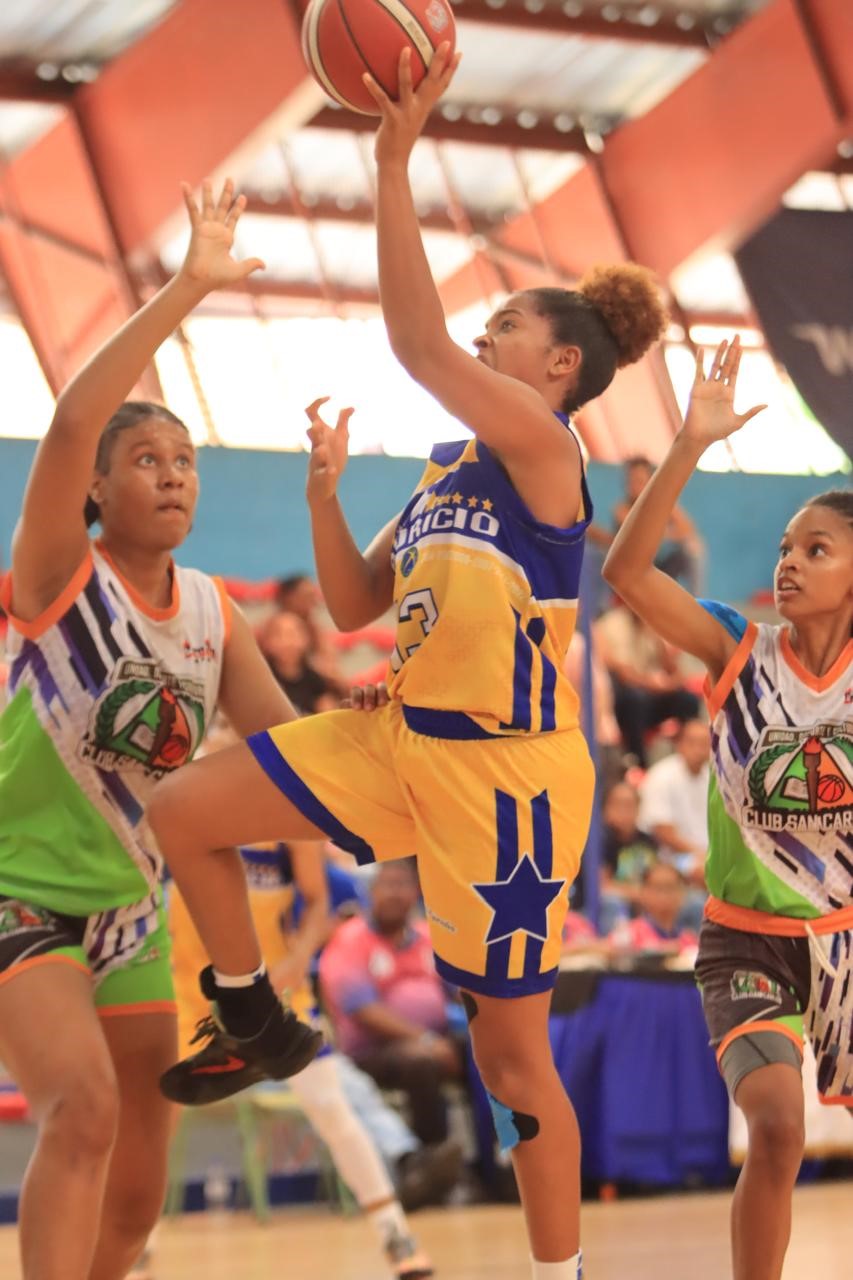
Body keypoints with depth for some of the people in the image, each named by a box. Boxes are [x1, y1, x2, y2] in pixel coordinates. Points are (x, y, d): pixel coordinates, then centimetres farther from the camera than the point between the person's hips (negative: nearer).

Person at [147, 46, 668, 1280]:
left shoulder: (543, 446, -13)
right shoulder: (449, 468, 11)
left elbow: (421, 347, -28)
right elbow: (353, 604, 15)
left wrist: (395, 165, -30)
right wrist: (325, 489, 1)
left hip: (507, 773, -8)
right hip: (404, 740, 8)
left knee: (512, 1052, 0)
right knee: (183, 811, 0)